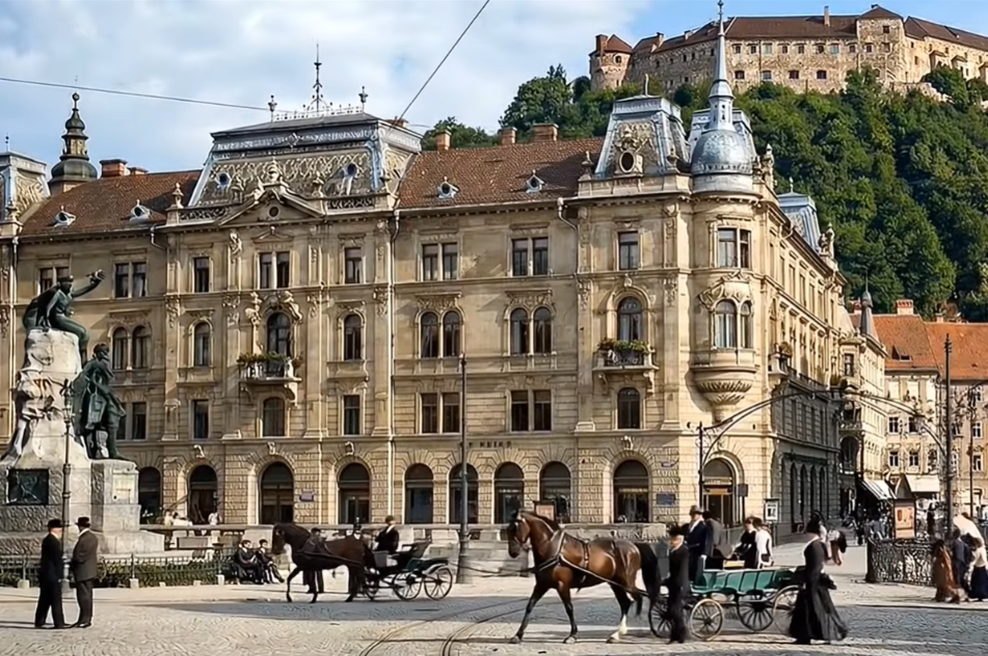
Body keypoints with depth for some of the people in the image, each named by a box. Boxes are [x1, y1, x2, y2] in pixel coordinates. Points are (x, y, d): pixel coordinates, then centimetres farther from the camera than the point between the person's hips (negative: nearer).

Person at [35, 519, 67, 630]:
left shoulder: (46, 540, 15)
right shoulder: (53, 541, -16)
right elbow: (57, 559, -17)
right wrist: (59, 575, -15)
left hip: (45, 575, 10)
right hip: (52, 575, -10)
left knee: (45, 600, 12)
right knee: (56, 600, -7)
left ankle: (39, 622, 14)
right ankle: (59, 623, -7)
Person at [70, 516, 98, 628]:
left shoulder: (83, 539, -20)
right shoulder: (93, 537, 12)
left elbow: (79, 557, -22)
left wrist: (71, 564, -6)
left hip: (83, 572, -10)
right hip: (90, 571, 10)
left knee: (84, 596, -5)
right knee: (87, 595, 14)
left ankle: (84, 620, -3)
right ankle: (86, 619, 19)